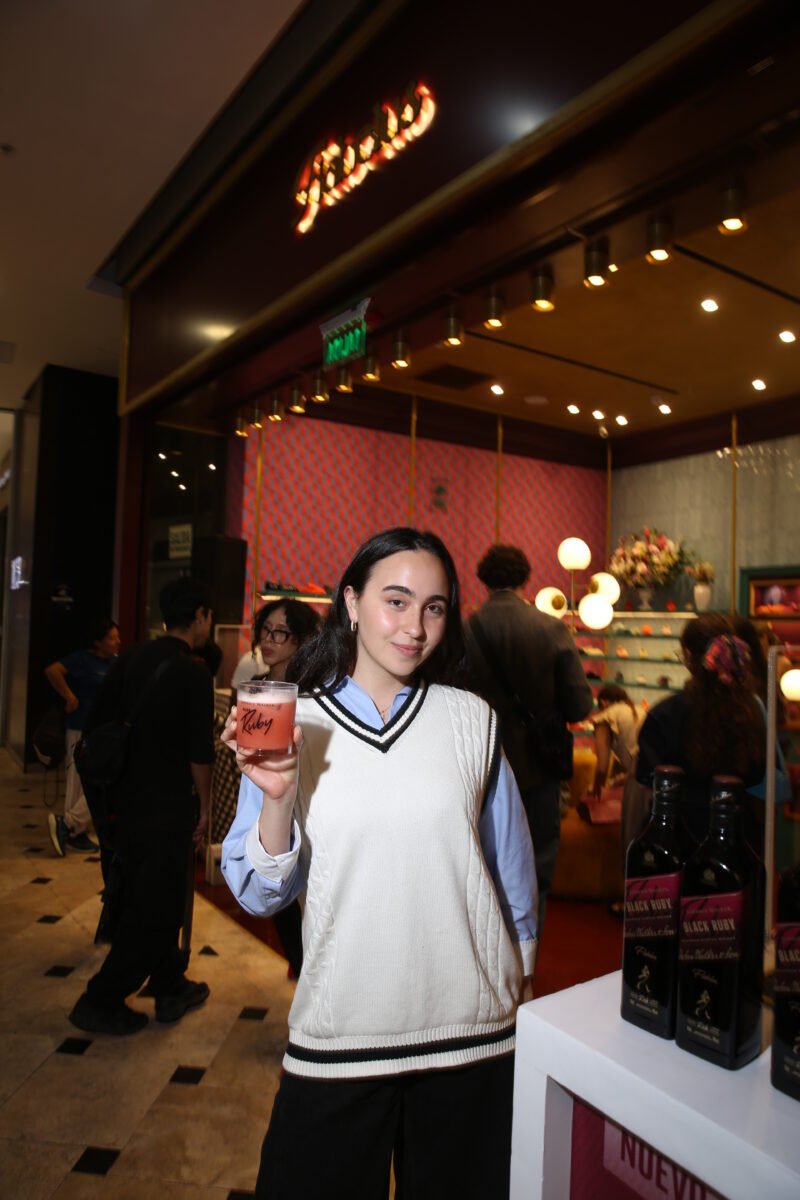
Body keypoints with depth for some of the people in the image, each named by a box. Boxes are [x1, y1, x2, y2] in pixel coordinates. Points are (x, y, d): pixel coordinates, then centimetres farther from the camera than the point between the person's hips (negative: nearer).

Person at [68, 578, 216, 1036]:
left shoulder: (133, 658, 3)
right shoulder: (193, 671, -17)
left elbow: (98, 723, 8)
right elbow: (200, 751, -18)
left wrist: (116, 777, 18)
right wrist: (205, 805, -5)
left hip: (129, 799, 8)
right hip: (168, 805, -8)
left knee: (150, 896, 20)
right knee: (156, 907, 7)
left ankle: (171, 987, 33)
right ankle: (102, 1002, 16)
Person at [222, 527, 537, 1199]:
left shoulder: (471, 720, -4)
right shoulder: (294, 724, -7)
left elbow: (512, 865, 7)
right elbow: (261, 895, -7)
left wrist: (521, 973, 16)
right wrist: (277, 799, -24)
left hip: (471, 1028, 2)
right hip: (338, 1031, -1)